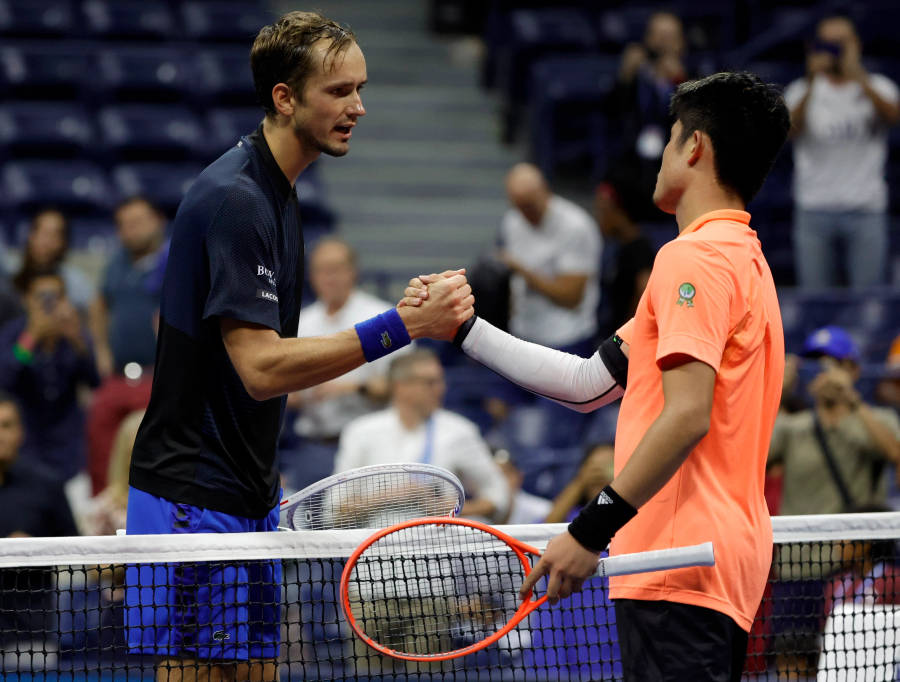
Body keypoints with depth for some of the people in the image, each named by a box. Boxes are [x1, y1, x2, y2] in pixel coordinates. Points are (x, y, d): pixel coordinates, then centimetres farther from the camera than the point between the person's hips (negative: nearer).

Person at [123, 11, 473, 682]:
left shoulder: (275, 191, 14)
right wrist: (405, 326, -30)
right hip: (193, 500, -10)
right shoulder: (233, 200, -19)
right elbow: (262, 367, -26)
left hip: (246, 495, 10)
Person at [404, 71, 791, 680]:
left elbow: (687, 416, -21)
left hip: (681, 568, -10)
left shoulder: (694, 258, -10)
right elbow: (590, 384, 23)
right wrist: (466, 328, 23)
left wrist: (595, 526, -21)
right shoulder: (743, 260, 22)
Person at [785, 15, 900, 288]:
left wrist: (859, 78, -30)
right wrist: (811, 83, -28)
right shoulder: (802, 90, 7)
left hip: (866, 211, 0)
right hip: (814, 212, 0)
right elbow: (792, 128, -13)